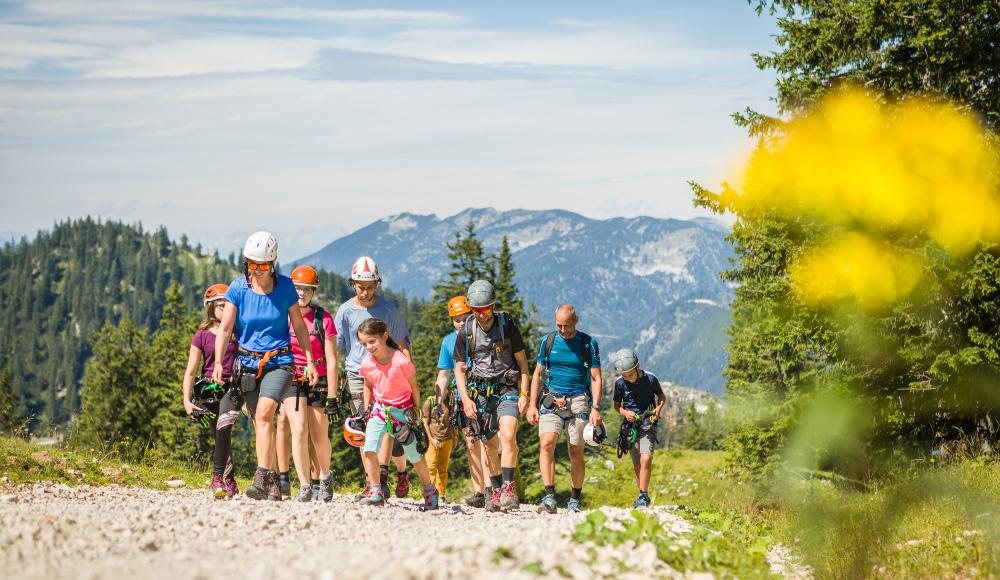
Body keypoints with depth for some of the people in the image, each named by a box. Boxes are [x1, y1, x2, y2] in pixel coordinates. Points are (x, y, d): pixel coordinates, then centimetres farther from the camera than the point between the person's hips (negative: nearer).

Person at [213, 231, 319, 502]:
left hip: (279, 360, -2)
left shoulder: (285, 286, -5)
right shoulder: (238, 288, -5)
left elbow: (299, 325, 5)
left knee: (264, 413, -23)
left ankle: (262, 477, -25)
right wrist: (218, 362, -15)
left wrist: (310, 361, 3)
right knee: (262, 424, 3)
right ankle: (273, 487, 8)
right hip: (249, 362, 2)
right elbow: (225, 328, -3)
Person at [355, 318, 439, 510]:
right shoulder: (366, 364, -9)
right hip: (379, 408, 3)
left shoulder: (401, 361, -21)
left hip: (402, 410, -3)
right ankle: (376, 492, -6)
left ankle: (429, 491, 28)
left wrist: (418, 413, -2)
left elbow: (414, 387, -8)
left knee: (414, 454, 7)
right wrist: (366, 411, 10)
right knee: (369, 449, -17)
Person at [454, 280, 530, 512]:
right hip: (479, 391, 2)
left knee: (508, 436, -21)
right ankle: (495, 491, 16)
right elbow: (459, 368, 7)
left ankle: (508, 488, -18)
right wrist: (465, 399, -4)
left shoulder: (508, 325, -5)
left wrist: (524, 393, -4)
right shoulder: (466, 332, -1)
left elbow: (522, 361, 3)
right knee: (489, 445, 4)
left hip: (507, 389, -2)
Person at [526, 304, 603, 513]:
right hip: (552, 400, 1)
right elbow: (537, 374, 14)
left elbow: (596, 378, 2)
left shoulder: (588, 343, 1)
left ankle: (575, 500, 16)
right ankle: (549, 497, -21)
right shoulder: (548, 341, 8)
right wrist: (532, 404, 6)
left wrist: (595, 408, -8)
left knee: (576, 452, 2)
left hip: (578, 401, -1)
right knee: (546, 444, -19)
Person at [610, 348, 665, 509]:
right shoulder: (619, 383, -6)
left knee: (646, 459, -19)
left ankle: (643, 496, -11)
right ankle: (643, 497, 19)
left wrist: (658, 409, -13)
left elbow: (661, 396, 6)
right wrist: (625, 412, -14)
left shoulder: (650, 379, -11)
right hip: (630, 425, 2)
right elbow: (617, 405, 7)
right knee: (637, 465, 5)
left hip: (648, 424, -2)